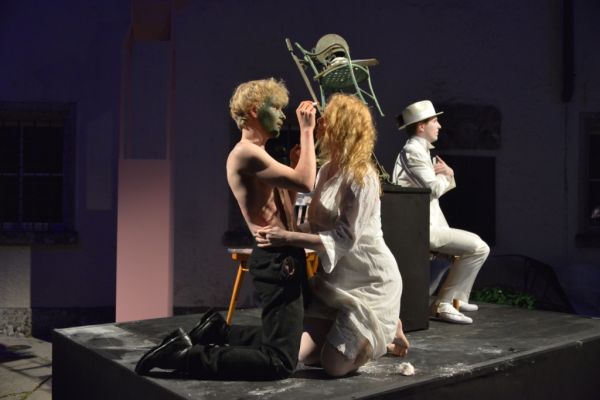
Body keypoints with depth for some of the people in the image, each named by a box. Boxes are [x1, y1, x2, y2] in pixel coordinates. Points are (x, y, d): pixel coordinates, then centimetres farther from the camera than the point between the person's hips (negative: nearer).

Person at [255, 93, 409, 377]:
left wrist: (288, 238, -30)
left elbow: (345, 238, -25)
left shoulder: (362, 176, -21)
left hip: (370, 281, -7)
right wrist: (282, 232, -10)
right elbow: (318, 226, 8)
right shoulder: (326, 170, 5)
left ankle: (386, 332, 17)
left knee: (334, 365, -9)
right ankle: (363, 336, 21)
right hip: (334, 281, 7)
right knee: (301, 354, 0)